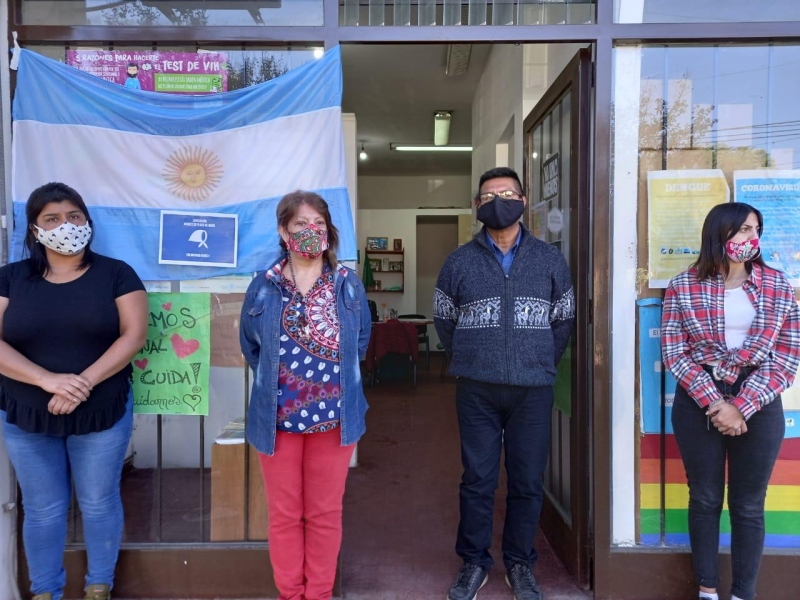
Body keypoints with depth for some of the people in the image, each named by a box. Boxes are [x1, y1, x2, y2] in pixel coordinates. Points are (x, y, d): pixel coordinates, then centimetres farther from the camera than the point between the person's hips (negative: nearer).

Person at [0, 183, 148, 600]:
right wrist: (49, 381, -21)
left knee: (99, 503, 12)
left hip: (102, 413, -1)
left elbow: (134, 335, -11)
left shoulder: (115, 273, -4)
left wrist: (85, 382, -21)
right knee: (42, 509, 15)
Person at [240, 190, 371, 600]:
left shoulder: (349, 285, -1)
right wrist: (276, 382, 7)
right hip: (278, 417, 0)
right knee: (284, 514, 12)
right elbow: (251, 347, 10)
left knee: (325, 513, 12)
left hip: (334, 416, 0)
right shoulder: (263, 288, -2)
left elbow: (360, 343, 10)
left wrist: (336, 381, 6)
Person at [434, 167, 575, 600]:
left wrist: (540, 364, 8)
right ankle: (474, 563, 22)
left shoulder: (550, 260, 6)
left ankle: (520, 565, 25)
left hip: (533, 389, 1)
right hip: (477, 390, 0)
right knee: (477, 480, 6)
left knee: (527, 481, 8)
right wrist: (470, 362, 9)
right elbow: (443, 320, 11)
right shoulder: (459, 262, 4)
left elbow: (563, 319, 11)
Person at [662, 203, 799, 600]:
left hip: (758, 406, 1)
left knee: (748, 506, 9)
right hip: (698, 403, -1)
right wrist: (715, 404, -14)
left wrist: (741, 406, -12)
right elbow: (674, 353, -6)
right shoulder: (684, 287, -3)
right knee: (705, 499, 11)